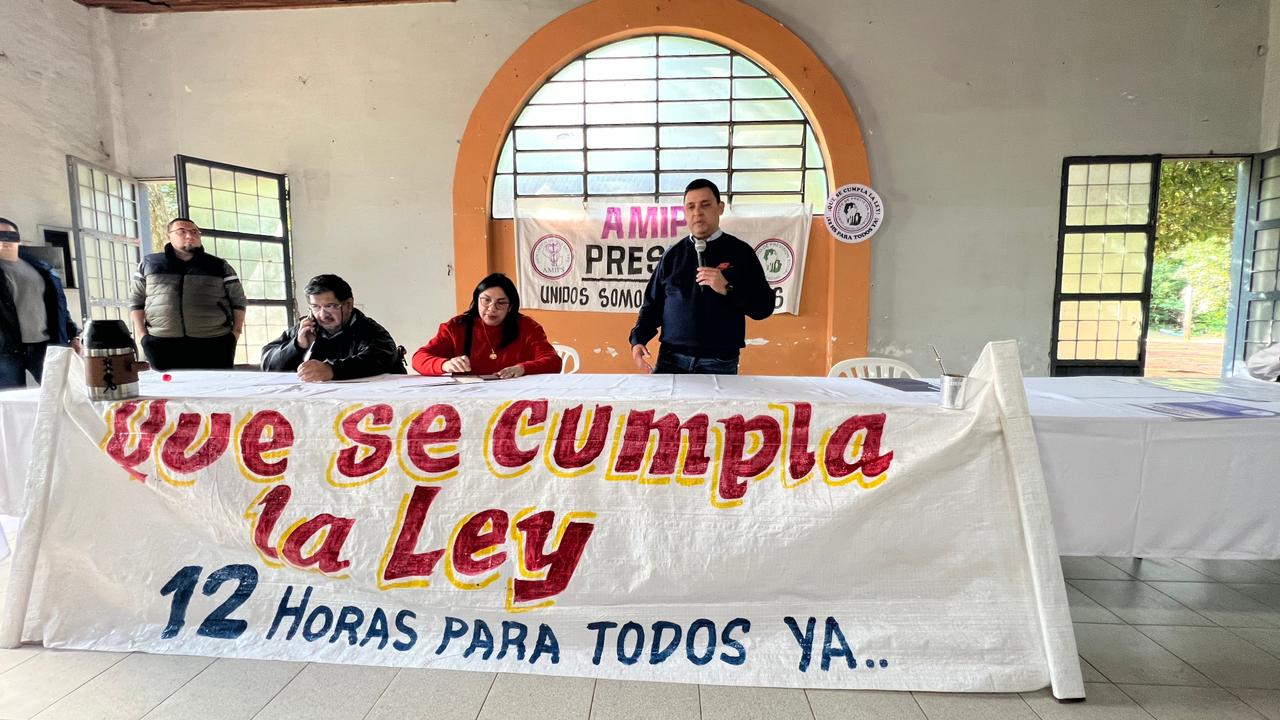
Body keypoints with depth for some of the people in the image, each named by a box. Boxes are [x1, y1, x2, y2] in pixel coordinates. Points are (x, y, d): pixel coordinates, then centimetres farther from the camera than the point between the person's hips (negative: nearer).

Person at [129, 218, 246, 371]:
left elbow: (238, 300, 9)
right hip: (162, 344, 1)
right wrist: (142, 334, 5)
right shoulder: (149, 263, 14)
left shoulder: (220, 266, 11)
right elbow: (136, 300, 15)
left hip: (214, 342, -1)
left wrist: (236, 332, -1)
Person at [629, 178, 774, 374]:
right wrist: (638, 338, -1)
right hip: (672, 358, 2)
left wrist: (727, 289, -17)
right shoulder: (672, 254, 10)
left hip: (720, 362, -2)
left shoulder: (740, 252, 2)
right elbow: (652, 303, 14)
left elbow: (764, 306, -3)